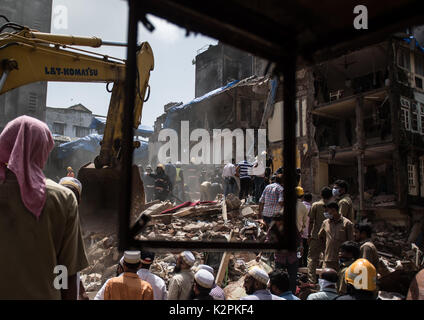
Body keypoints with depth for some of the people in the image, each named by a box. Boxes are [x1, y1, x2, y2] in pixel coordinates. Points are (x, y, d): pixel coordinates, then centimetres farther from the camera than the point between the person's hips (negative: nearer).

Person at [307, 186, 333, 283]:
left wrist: (309, 235, 3)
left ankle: (311, 280, -4)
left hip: (316, 236, -2)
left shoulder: (315, 205, -3)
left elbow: (311, 221, -3)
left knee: (312, 258, 3)